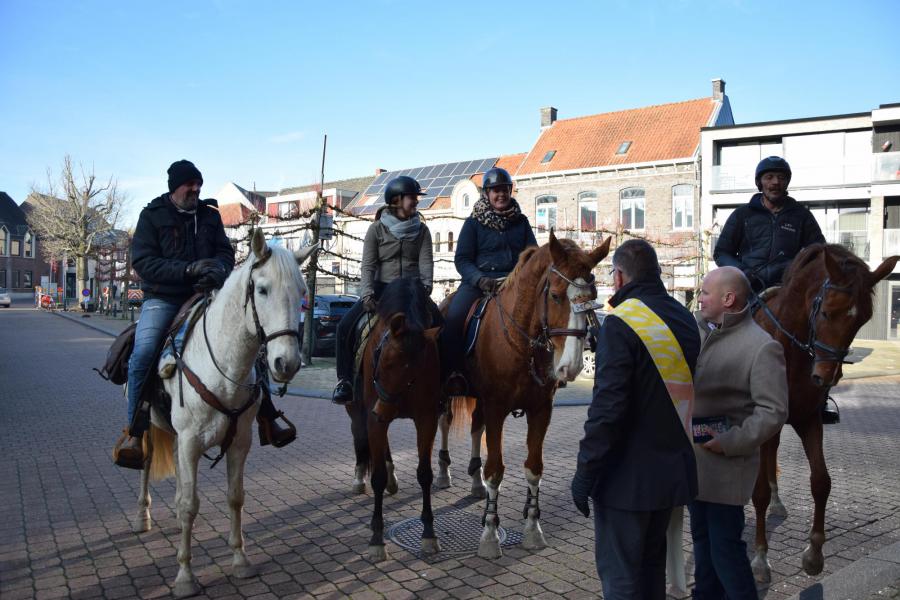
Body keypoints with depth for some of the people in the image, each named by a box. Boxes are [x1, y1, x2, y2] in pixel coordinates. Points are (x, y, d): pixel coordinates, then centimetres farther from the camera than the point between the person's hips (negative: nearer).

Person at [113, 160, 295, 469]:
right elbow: (143, 262, -9)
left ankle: (267, 421, 3)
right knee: (143, 353, -26)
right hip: (162, 298, -3)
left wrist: (218, 269, -18)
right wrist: (189, 269, -22)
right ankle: (134, 432, -13)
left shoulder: (209, 215, 11)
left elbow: (226, 253, 8)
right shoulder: (152, 216, 1)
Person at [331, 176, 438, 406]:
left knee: (439, 323, -24)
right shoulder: (376, 229, 3)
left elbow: (426, 262, -1)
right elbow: (368, 266, -3)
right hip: (382, 289, -1)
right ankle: (344, 380, -6)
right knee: (346, 325, -18)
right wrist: (367, 294, -19)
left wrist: (426, 287, -21)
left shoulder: (421, 230, 9)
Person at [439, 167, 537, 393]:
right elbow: (462, 259, 2)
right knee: (454, 316, -28)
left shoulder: (521, 221, 16)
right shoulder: (473, 223, 8)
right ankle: (451, 372, -19)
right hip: (477, 282, -2)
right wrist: (480, 279, -17)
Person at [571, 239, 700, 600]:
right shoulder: (685, 319, 7)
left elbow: (607, 407, -23)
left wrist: (585, 473, -17)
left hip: (628, 474, -8)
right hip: (675, 470, 8)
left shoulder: (620, 323, -19)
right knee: (652, 563, 23)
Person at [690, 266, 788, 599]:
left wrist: (731, 442, -23)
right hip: (692, 456, 7)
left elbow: (773, 411, -18)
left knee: (725, 546, 0)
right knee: (702, 537, 21)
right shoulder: (699, 329, 6)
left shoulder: (762, 347, -14)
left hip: (726, 462, -7)